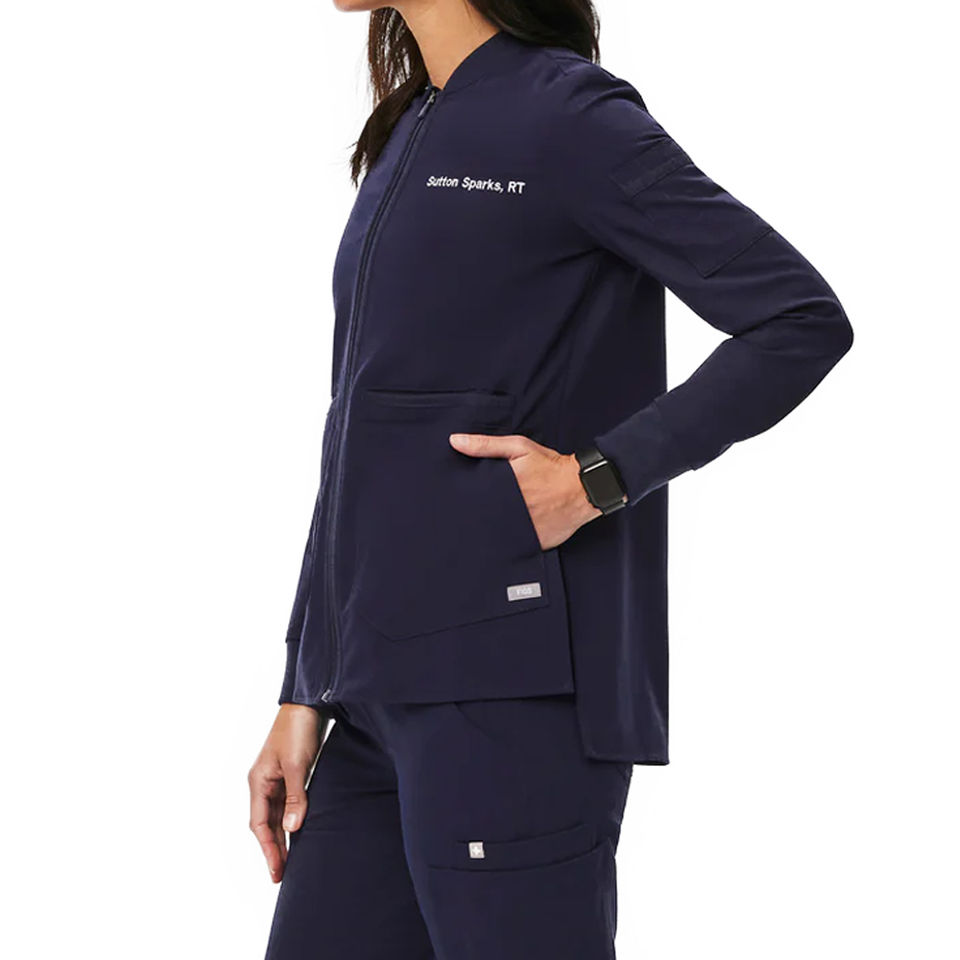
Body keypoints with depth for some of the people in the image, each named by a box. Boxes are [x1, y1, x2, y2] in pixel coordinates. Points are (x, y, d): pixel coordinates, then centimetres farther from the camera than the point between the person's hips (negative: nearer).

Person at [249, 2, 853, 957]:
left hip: (509, 690, -8)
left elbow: (803, 320, -12)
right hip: (383, 694, 8)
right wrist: (304, 697, 16)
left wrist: (597, 478, -14)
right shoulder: (408, 139, 19)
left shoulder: (568, 115, -5)